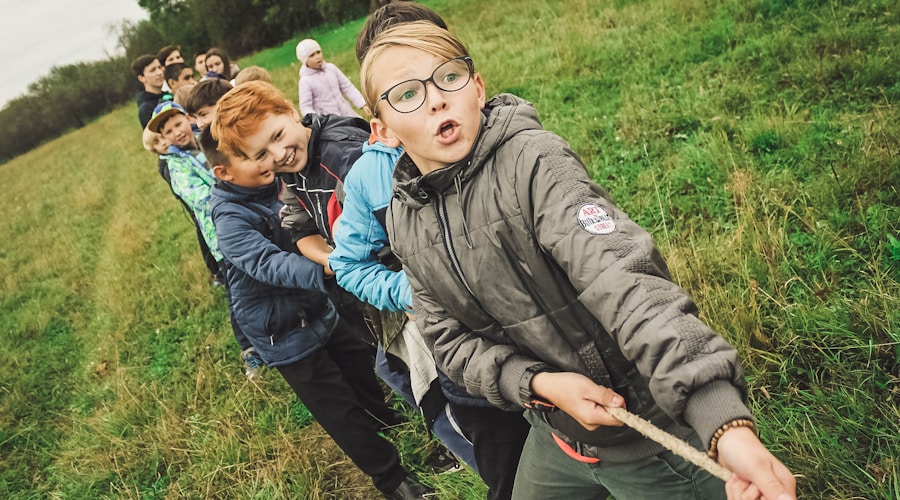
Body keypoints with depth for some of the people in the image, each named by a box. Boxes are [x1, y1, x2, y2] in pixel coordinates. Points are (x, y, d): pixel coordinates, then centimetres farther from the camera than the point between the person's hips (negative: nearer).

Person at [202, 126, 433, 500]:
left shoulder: (274, 185, -4)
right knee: (338, 408, 5)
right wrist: (322, 269, -57)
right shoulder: (231, 219, -26)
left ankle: (383, 420, 55)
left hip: (317, 309, 7)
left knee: (358, 365, 26)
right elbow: (269, 263, -41)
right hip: (284, 332, -7)